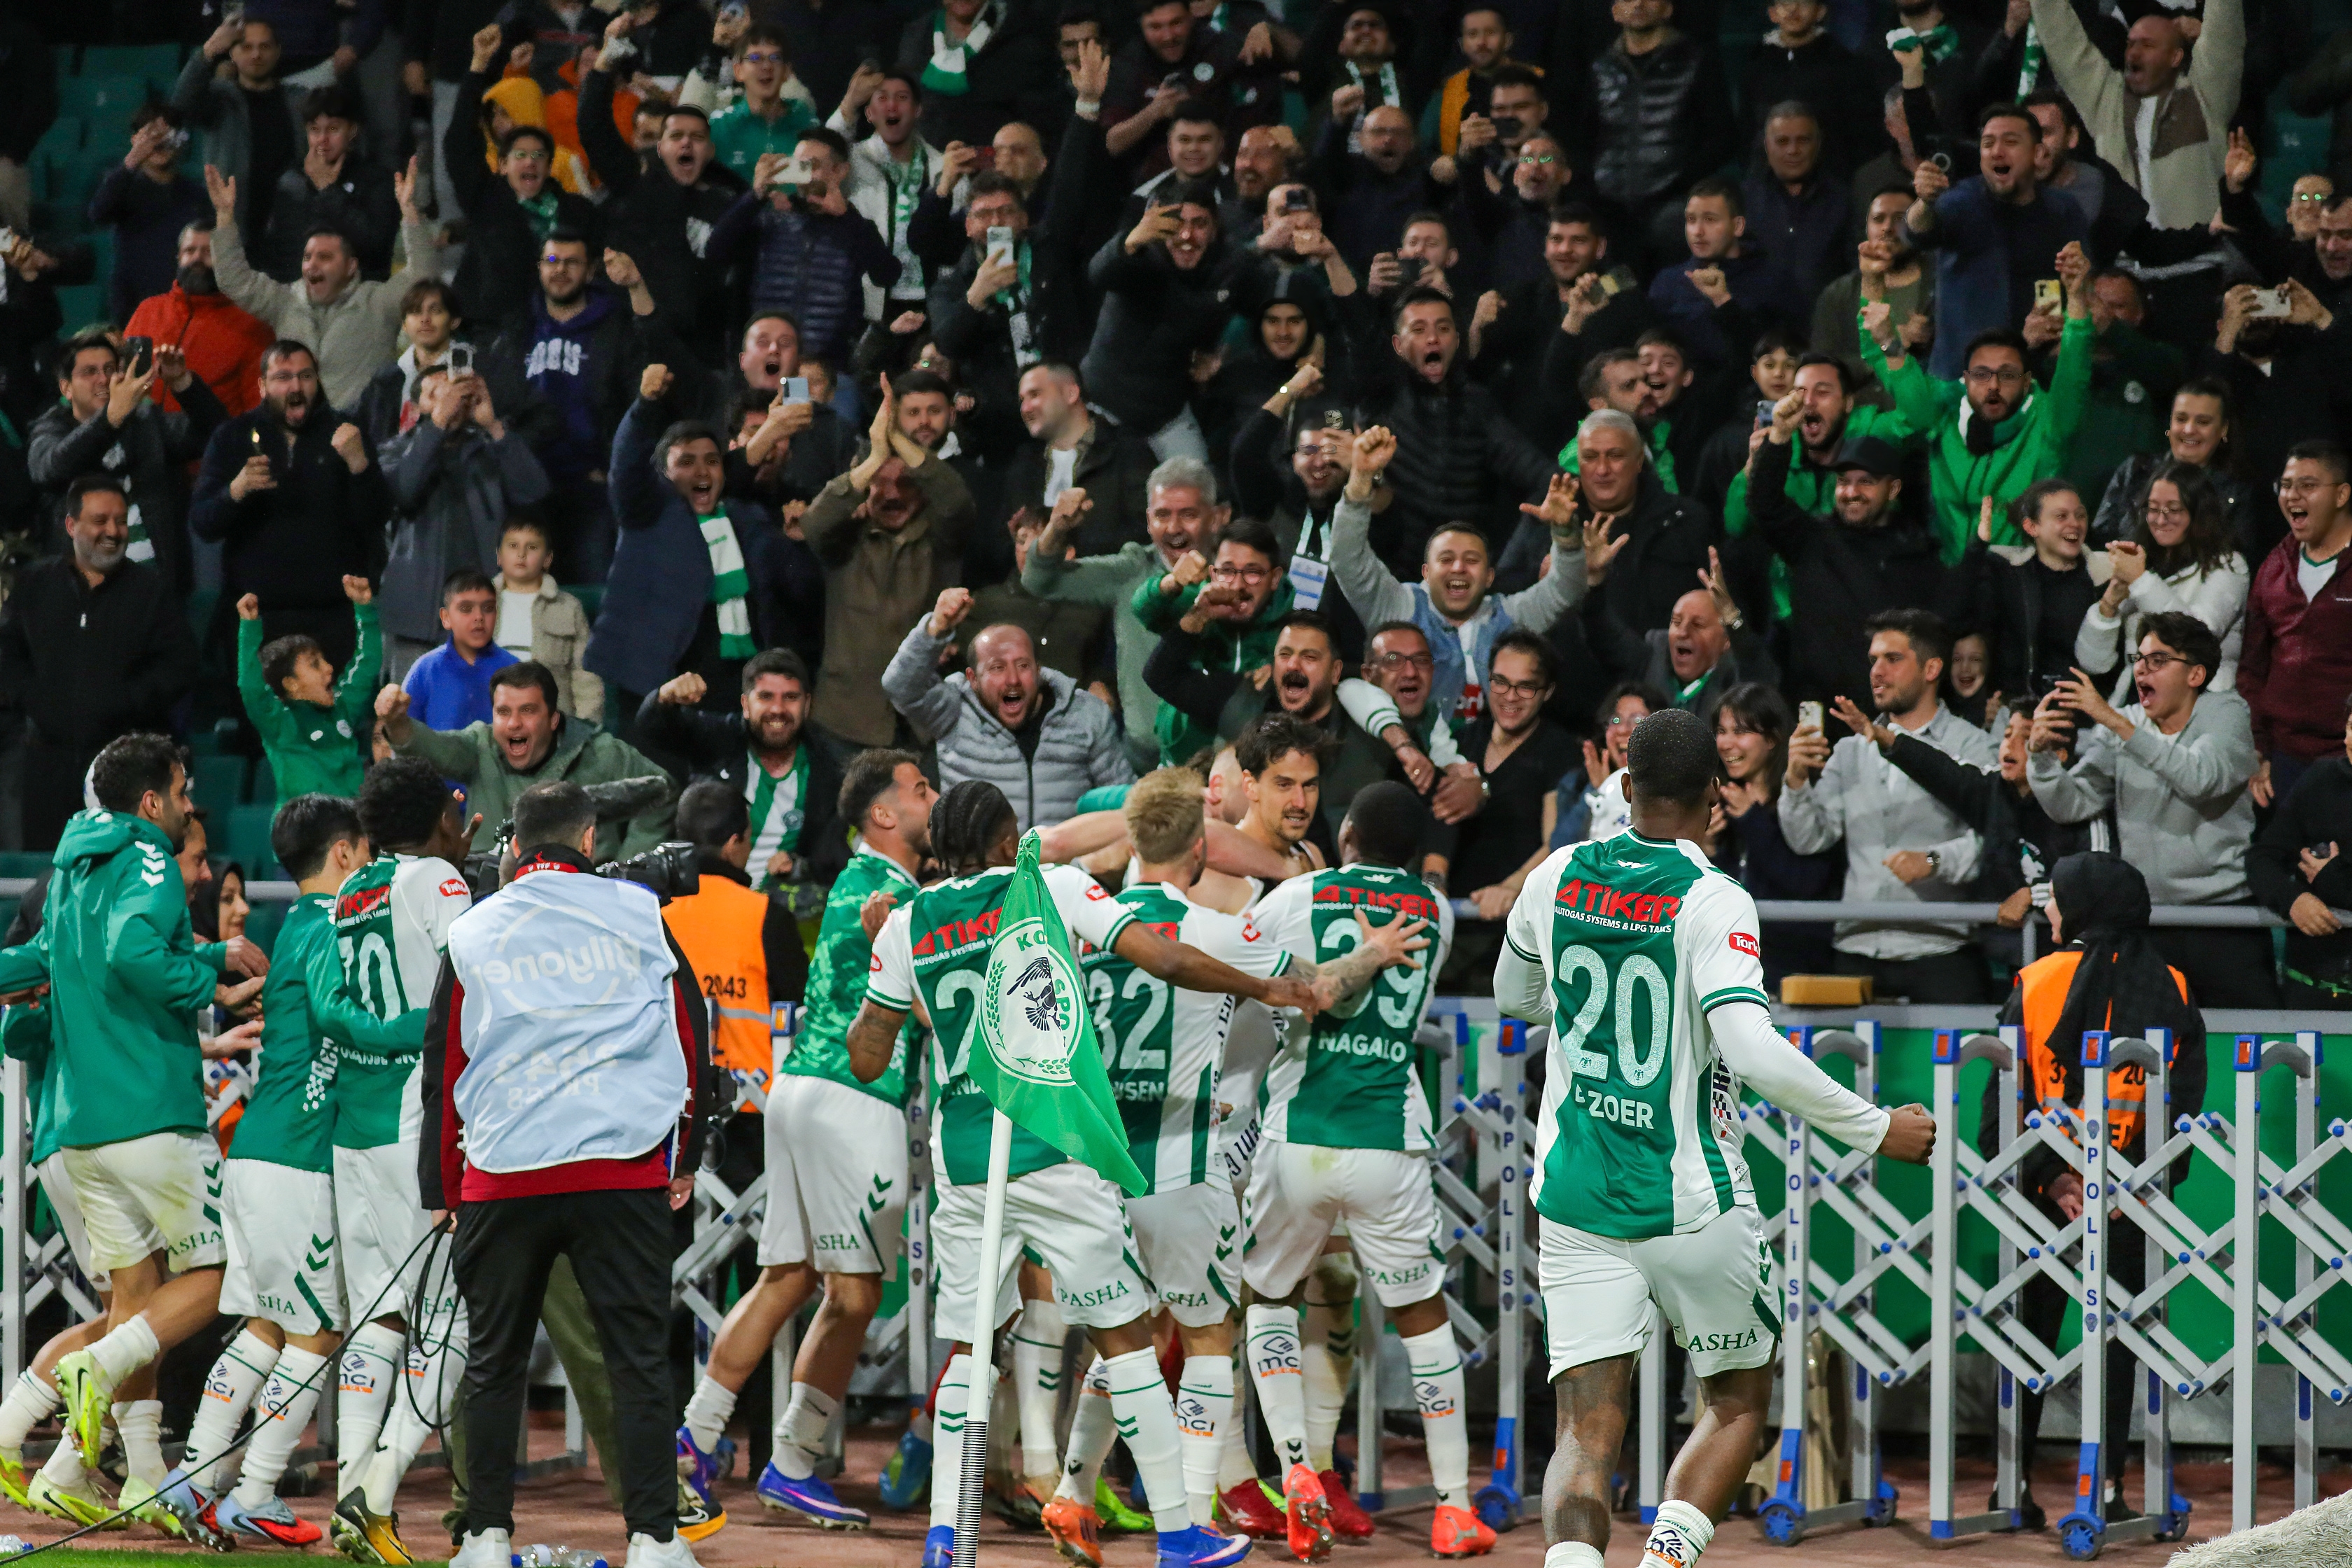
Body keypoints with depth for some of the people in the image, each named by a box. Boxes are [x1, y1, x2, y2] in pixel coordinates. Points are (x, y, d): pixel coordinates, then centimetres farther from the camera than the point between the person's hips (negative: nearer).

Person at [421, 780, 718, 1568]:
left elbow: (442, 1068, 12)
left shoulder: (471, 934, 9)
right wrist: (685, 1160, 19)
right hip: (625, 1171, -1)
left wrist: (443, 1191, 20)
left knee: (494, 1363, 12)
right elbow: (691, 1037, 10)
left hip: (501, 1177, 1)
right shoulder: (638, 913, 7)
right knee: (638, 1357, 2)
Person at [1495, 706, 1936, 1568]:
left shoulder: (1558, 877, 1)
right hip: (1693, 1202, -3)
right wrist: (1877, 1128, -16)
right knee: (1739, 1401, 18)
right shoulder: (1713, 903, -15)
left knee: (1586, 1433, 0)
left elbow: (1513, 995, 20)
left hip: (1575, 1197, 4)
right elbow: (1755, 1054, -26)